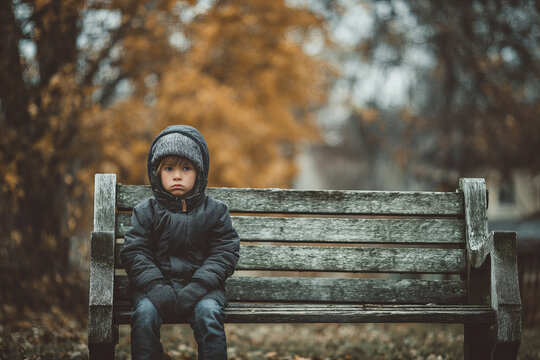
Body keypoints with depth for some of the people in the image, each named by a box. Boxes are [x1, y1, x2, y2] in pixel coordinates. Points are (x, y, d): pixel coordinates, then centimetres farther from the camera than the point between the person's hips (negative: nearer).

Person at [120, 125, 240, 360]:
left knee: (208, 312, -29)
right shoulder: (146, 212, 8)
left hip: (201, 285, 0)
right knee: (145, 313, -28)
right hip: (157, 284, 1)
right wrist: (158, 290, -16)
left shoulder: (214, 211, 6)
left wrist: (195, 290, -15)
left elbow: (224, 253, 0)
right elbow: (135, 253, 1)